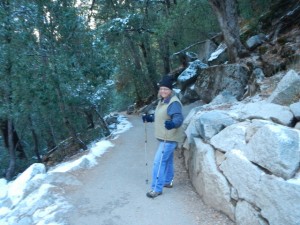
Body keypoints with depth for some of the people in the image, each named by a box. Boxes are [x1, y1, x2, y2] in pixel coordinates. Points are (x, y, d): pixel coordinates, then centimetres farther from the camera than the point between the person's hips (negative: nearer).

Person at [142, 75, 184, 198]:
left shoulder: (174, 103, -22)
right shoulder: (162, 101, 9)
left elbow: (179, 118, -33)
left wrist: (172, 124, -52)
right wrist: (149, 118, 14)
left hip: (169, 138, -10)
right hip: (164, 137, 10)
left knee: (159, 161, -9)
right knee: (167, 160, 22)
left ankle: (157, 188, 1)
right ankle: (168, 181, 38)